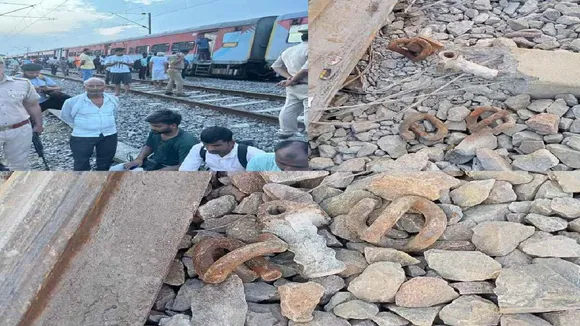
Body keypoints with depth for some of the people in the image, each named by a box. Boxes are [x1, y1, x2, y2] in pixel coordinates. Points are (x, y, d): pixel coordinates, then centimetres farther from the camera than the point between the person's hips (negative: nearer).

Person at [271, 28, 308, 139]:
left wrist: (288, 77, 5)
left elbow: (276, 66, 17)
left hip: (292, 87, 9)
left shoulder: (288, 50, 13)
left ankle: (286, 131, 25)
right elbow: (306, 69, -25)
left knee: (289, 109, 16)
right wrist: (292, 80, -13)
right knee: (309, 112, -4)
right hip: (306, 87, -8)